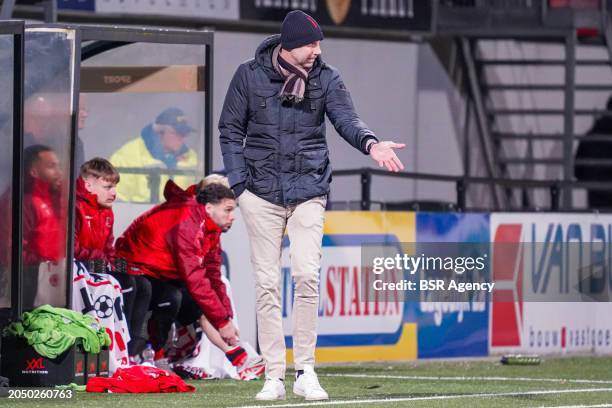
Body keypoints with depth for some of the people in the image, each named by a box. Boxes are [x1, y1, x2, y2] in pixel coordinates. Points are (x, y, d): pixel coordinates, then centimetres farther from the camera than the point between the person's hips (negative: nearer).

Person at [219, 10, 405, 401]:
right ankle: (274, 376, 4)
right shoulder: (250, 75, -1)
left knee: (307, 275, -11)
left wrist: (371, 143, -35)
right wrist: (240, 184, -4)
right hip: (261, 191, 0)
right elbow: (230, 131, 5)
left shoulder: (326, 78, 1)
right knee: (267, 283, 0)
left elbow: (346, 119, -13)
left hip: (309, 191, 0)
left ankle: (305, 371, -3)